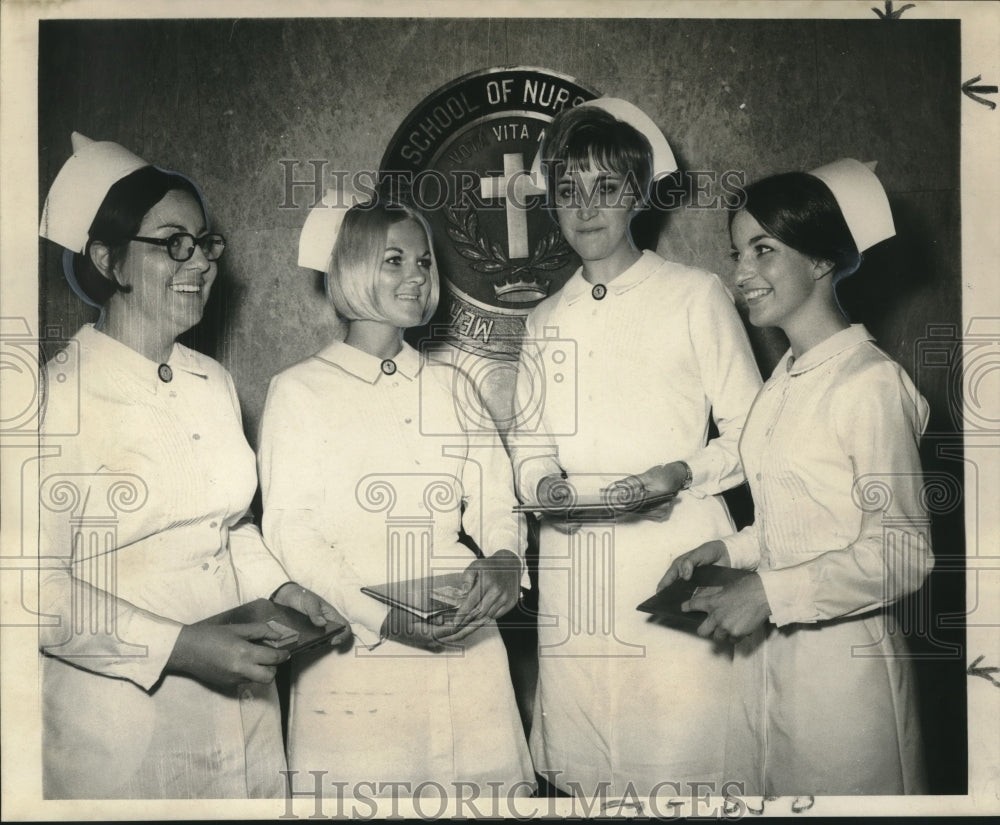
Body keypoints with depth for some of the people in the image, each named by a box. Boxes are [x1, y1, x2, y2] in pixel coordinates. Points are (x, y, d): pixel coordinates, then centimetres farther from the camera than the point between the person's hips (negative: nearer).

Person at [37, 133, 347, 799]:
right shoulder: (63, 395, -13)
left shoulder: (215, 383, 7)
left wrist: (280, 590, 2)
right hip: (118, 722, -6)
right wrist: (178, 647, -22)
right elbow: (43, 589, -15)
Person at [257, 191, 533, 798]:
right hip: (357, 651, -3)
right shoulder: (300, 390, 3)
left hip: (465, 645, 4)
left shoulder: (451, 385, 16)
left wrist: (504, 560, -12)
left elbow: (496, 500, 11)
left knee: (487, 782, 2)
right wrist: (381, 616, -18)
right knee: (365, 787, -1)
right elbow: (290, 530, -4)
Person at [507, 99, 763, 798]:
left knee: (679, 764, -4)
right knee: (579, 767, 7)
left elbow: (750, 433, 3)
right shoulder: (546, 321, 16)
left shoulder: (696, 295, 3)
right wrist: (542, 482, 0)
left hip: (678, 554, -3)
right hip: (574, 561, 4)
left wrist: (682, 474, -14)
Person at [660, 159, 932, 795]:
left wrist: (771, 591, -18)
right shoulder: (787, 377, 9)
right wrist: (728, 550, 3)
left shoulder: (871, 381, -16)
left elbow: (904, 552, -15)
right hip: (767, 651, 7)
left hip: (841, 659, -7)